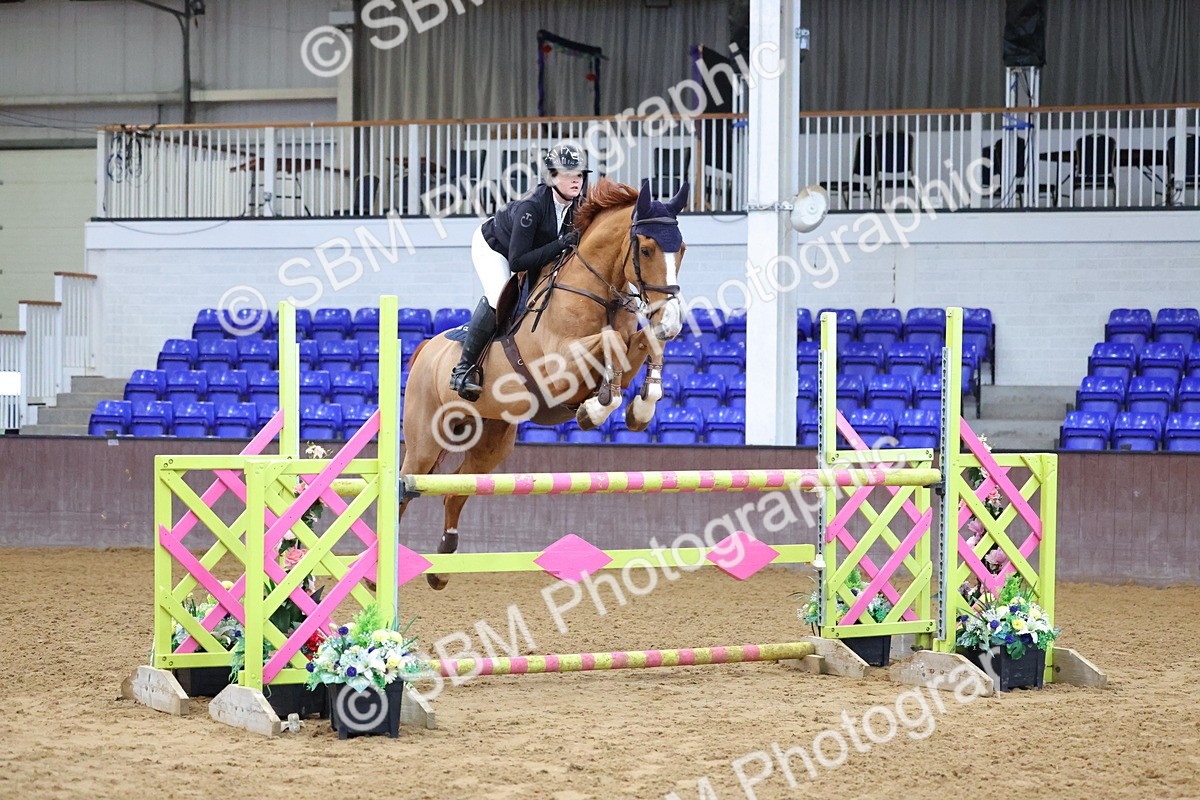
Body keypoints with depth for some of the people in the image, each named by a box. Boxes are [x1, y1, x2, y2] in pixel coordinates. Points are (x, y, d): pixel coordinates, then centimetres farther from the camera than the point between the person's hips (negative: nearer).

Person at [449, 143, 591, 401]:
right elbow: (517, 262, -41)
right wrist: (560, 245, -47)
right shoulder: (531, 207, -41)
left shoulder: (579, 204, -22)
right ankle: (464, 368, -21)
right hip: (493, 246, -8)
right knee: (498, 299, -27)